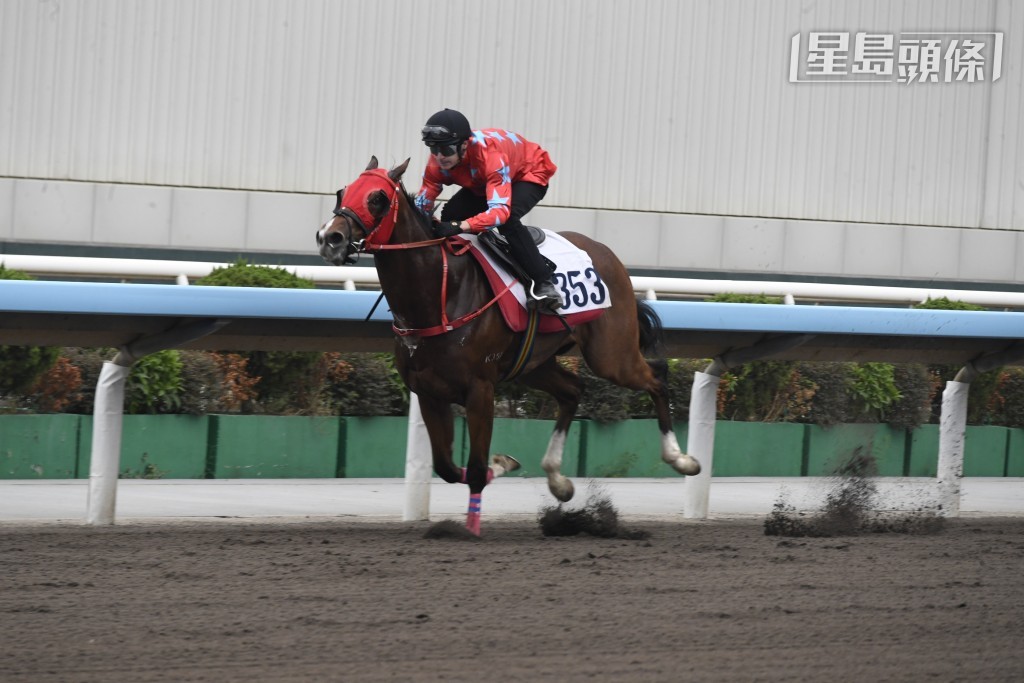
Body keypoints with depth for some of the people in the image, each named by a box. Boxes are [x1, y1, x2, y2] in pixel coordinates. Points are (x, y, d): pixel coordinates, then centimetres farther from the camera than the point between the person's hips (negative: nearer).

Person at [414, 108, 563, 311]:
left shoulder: (490, 154, -44)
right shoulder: (438, 162, -24)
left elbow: (500, 210, -51)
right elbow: (423, 204, -18)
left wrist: (460, 226, -64)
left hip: (531, 174, -7)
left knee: (507, 218, -35)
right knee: (450, 215, -13)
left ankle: (543, 283, -30)